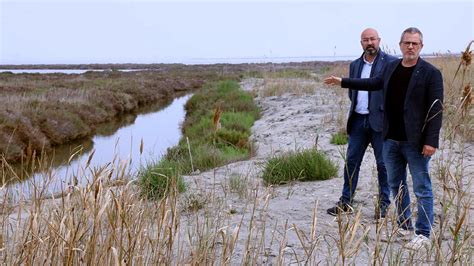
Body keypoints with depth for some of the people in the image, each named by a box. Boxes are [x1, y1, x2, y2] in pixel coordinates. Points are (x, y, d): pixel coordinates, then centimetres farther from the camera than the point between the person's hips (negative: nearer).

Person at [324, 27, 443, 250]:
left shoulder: (431, 73, -10)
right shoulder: (391, 67, 8)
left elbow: (436, 109, -13)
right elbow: (375, 82, 25)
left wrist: (431, 141, -18)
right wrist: (343, 82, 27)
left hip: (415, 141, -6)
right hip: (391, 140, 7)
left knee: (422, 189, 1)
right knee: (396, 185, 16)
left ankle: (423, 235, 11)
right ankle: (404, 226, 31)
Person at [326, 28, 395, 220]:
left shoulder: (391, 62, -3)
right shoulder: (355, 65, 14)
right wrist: (357, 107, 8)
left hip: (380, 120, -5)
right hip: (358, 120, 5)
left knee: (383, 164, 4)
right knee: (351, 161, 6)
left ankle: (384, 204, 16)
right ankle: (345, 202, 15)